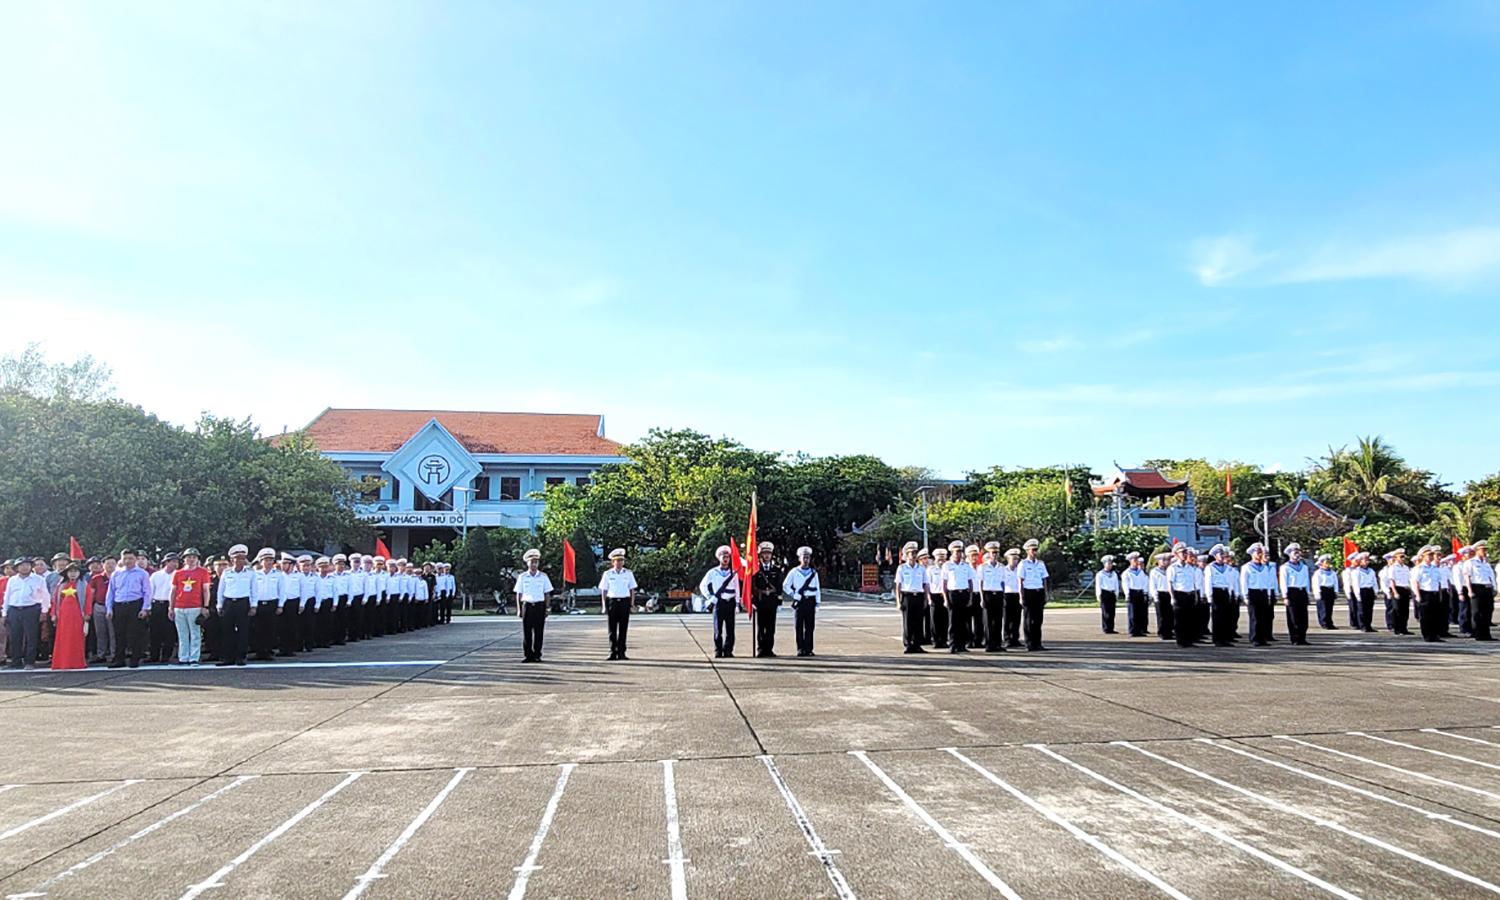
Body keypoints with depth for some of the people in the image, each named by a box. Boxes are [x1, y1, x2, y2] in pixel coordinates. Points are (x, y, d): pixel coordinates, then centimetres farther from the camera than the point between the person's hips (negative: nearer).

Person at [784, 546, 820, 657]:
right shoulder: (794, 572, 5)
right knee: (799, 627, -1)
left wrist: (817, 604, 6)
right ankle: (800, 649, 4)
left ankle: (808, 649, 5)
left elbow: (817, 589, 12)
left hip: (810, 601, 2)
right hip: (799, 602, -2)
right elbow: (785, 586, 7)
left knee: (810, 626, 1)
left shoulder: (814, 573, 12)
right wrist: (794, 595, -5)